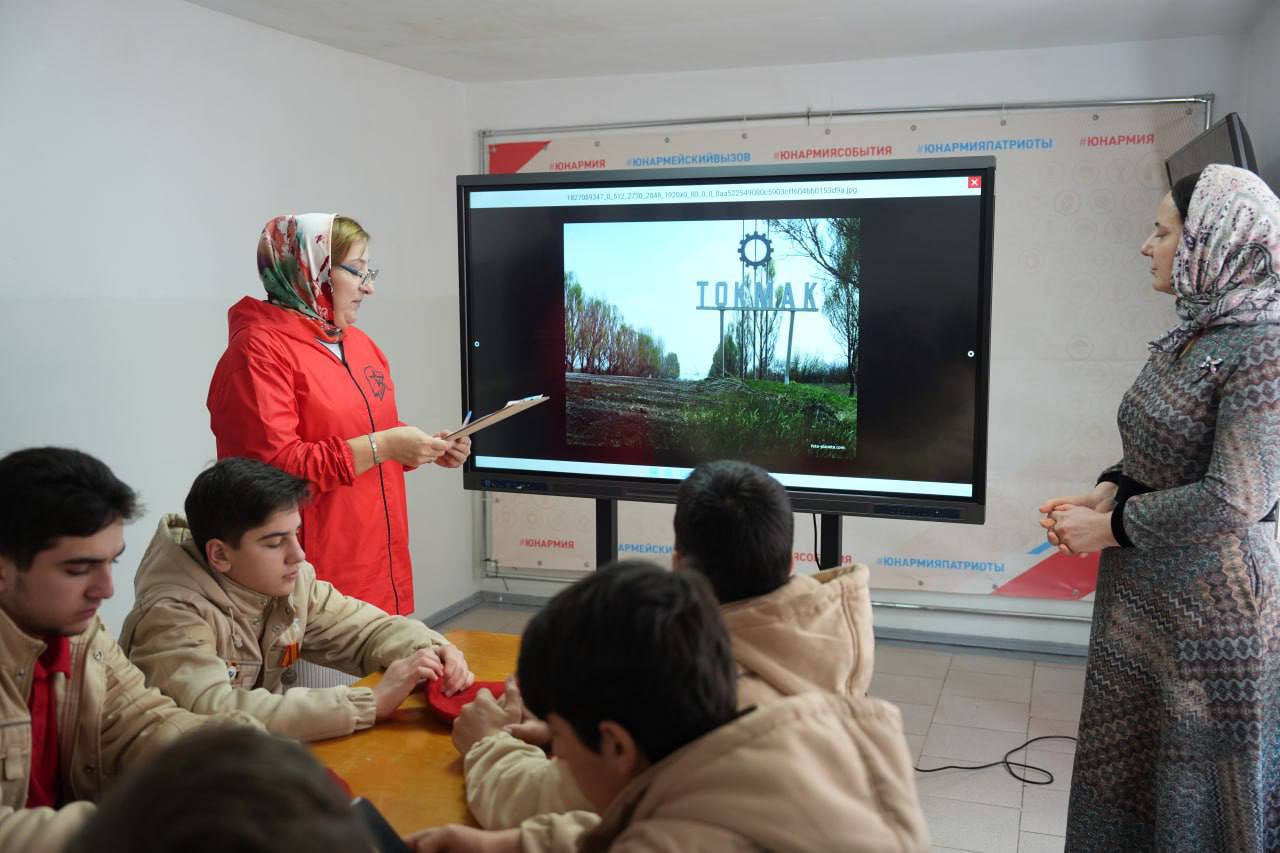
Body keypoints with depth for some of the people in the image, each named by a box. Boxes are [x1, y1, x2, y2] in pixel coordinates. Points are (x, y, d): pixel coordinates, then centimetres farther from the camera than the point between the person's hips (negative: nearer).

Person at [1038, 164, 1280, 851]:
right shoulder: (1187, 338, 7)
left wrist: (1109, 529, -16)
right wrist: (1103, 496, -1)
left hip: (1209, 602, -8)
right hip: (1140, 589, 8)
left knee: (1197, 775, 9)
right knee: (1123, 764, 18)